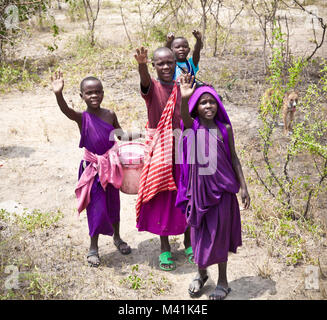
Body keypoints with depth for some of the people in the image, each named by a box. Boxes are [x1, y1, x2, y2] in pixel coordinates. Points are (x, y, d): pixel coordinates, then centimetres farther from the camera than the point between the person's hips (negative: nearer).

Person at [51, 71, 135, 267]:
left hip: (111, 166, 3)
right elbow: (65, 110, -32)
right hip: (93, 168, -3)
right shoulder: (82, 117, -11)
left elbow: (121, 135, 14)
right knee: (96, 207, 2)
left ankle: (117, 238, 39)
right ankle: (93, 248, 19)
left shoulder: (110, 115, 0)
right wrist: (58, 94, -50)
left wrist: (134, 136, -4)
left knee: (113, 203, 17)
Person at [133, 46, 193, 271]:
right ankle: (165, 248, 20)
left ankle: (189, 243, 28)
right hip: (159, 149, -3)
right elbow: (144, 78, -35)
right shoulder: (152, 87, -8)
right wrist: (141, 64, -53)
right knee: (162, 197, 5)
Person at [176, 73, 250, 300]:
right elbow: (184, 115, -27)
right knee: (199, 232, 12)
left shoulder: (225, 128, -1)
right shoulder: (192, 126, -4)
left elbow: (234, 158, 3)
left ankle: (223, 281, 21)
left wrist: (243, 186, -1)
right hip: (199, 187, 0)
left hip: (222, 187, 0)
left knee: (220, 233, 6)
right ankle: (201, 274, 34)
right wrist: (184, 98, -47)